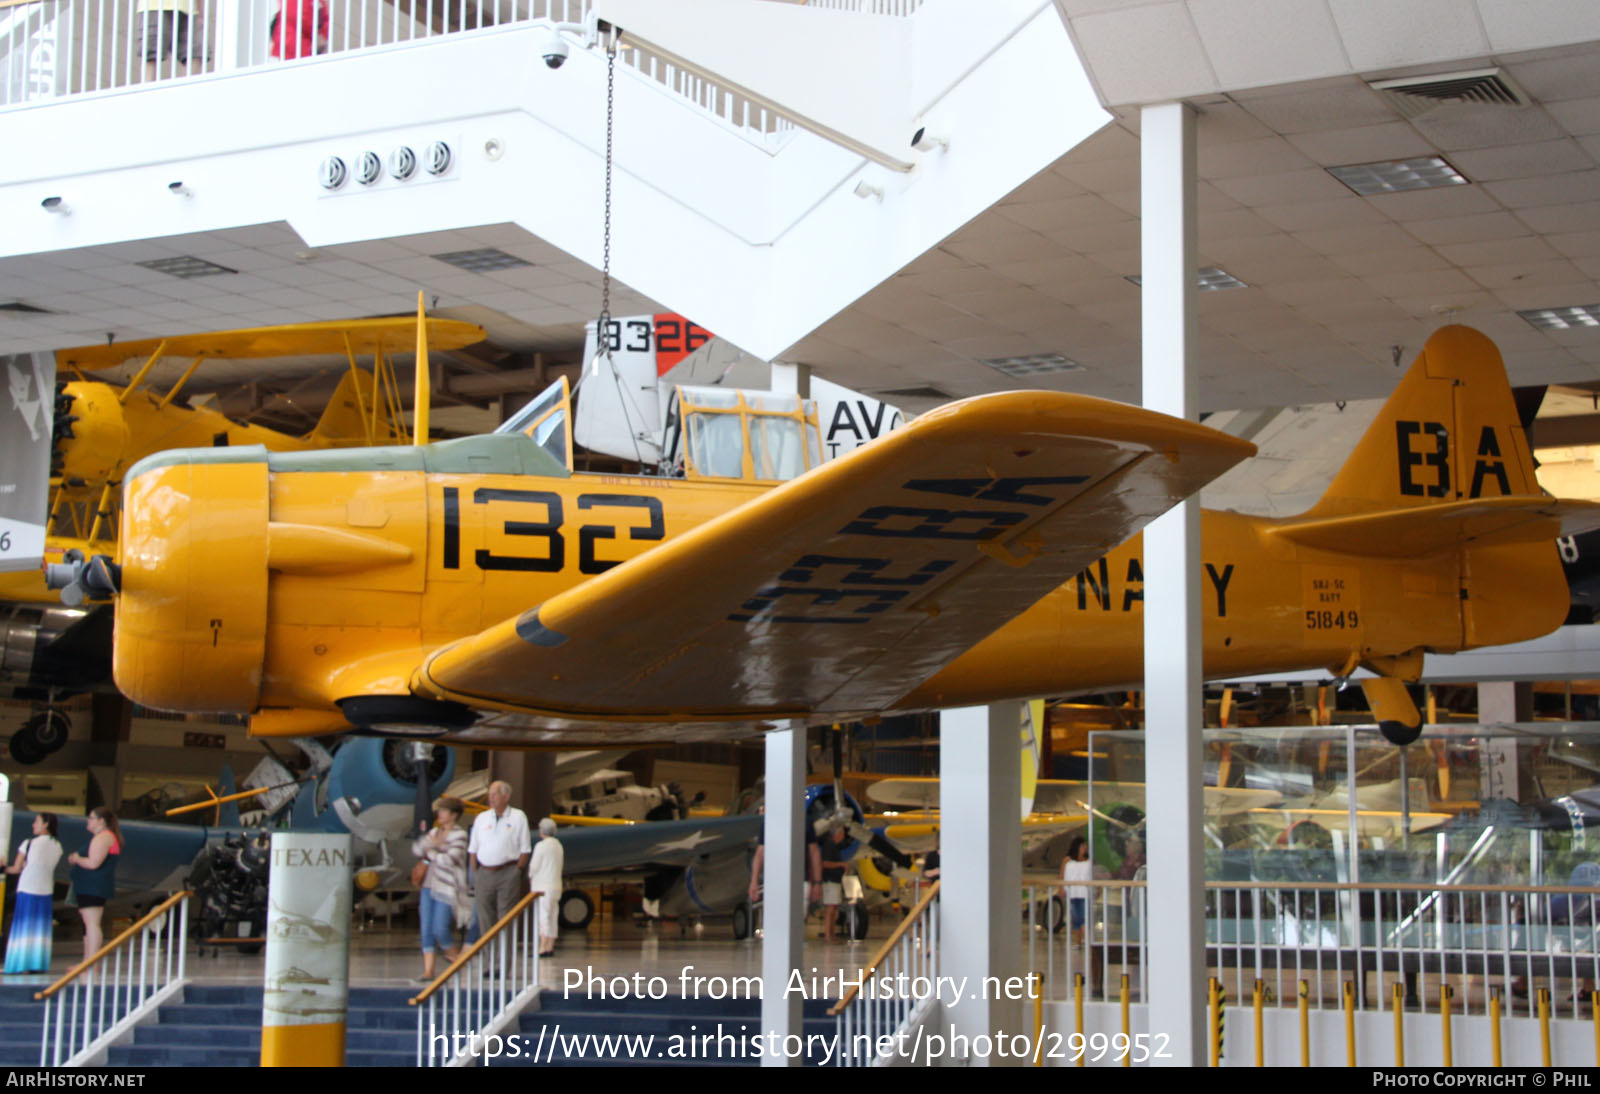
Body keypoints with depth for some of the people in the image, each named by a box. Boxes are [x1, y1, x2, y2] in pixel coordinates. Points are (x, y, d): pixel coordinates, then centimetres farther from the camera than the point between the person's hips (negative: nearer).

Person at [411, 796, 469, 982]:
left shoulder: (459, 835, -8)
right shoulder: (435, 832, 14)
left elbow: (450, 859, -20)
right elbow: (416, 849, 9)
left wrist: (432, 854, -4)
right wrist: (430, 842, -9)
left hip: (447, 889, -7)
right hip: (430, 887, 7)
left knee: (440, 930, -10)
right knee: (426, 930, 2)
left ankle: (456, 956, 16)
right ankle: (428, 971, 5)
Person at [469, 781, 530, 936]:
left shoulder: (518, 817, 2)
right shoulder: (481, 818, 10)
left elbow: (525, 849, 2)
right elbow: (473, 849, 13)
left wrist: (517, 871, -4)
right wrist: (475, 873, 6)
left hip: (507, 873, -3)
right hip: (484, 873, 3)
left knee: (506, 917, -3)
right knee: (485, 917, 4)